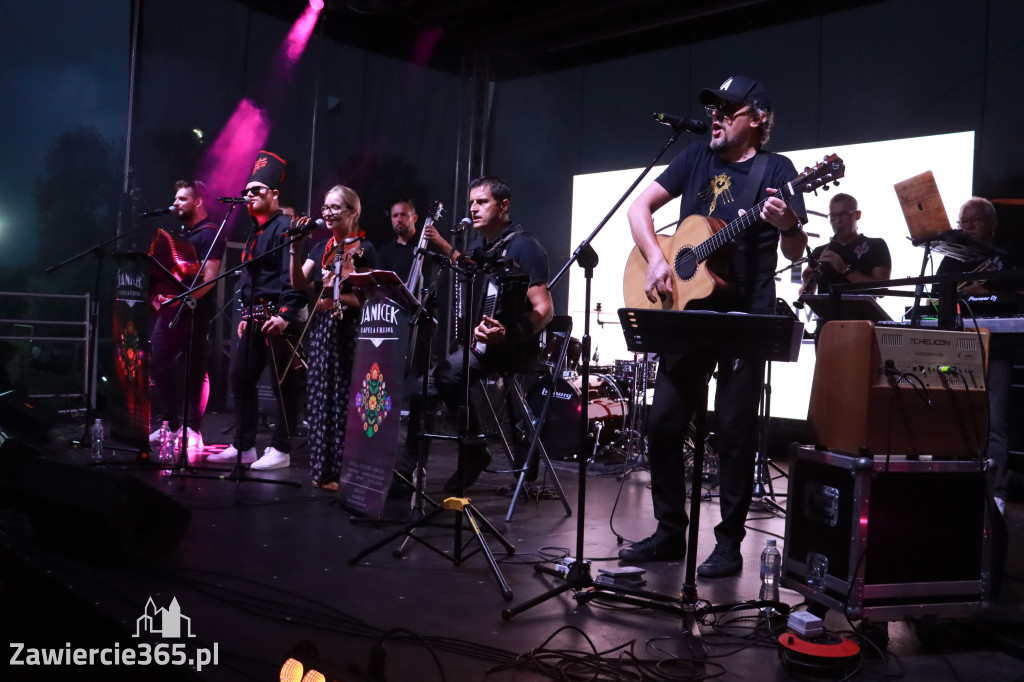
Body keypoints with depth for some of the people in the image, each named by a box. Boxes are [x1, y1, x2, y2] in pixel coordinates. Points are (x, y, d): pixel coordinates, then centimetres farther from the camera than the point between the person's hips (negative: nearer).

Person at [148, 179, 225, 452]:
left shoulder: (210, 234, -7)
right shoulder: (180, 232, 20)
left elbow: (209, 278, -17)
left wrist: (183, 299, -27)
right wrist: (158, 293, 8)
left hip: (194, 311, -8)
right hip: (168, 308, 9)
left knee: (195, 370, -3)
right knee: (159, 363, 6)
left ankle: (192, 430, 2)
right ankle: (170, 423, 17)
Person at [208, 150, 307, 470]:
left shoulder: (285, 228, -10)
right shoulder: (255, 231, 20)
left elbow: (293, 275, -19)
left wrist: (285, 314, -26)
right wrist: (245, 314, 23)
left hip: (280, 318, -10)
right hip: (256, 317, 10)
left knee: (283, 383, -3)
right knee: (240, 377, 11)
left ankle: (281, 450, 4)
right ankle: (244, 446, 20)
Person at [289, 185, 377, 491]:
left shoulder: (363, 250, -5)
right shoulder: (321, 248, 13)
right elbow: (298, 283, 2)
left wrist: (340, 294, -25)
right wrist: (296, 248, -8)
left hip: (348, 329, -6)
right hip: (320, 327, 7)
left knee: (344, 398, -6)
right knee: (320, 396, 8)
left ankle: (343, 471, 0)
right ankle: (324, 468, 17)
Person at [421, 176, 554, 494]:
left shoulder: (523, 246, -15)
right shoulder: (481, 241, 10)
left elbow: (544, 310, -23)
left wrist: (507, 335, -39)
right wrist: (442, 245, 24)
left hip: (513, 343, -9)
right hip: (478, 337, 9)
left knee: (449, 371, -30)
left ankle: (474, 450, -12)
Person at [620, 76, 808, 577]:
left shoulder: (775, 169, -1)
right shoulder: (697, 158, 11)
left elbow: (795, 254, -5)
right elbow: (640, 207, 8)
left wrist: (788, 225, -28)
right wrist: (656, 258, -7)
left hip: (746, 318, -4)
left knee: (734, 430, -2)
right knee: (663, 421, 5)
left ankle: (729, 543, 10)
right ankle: (670, 533, 18)